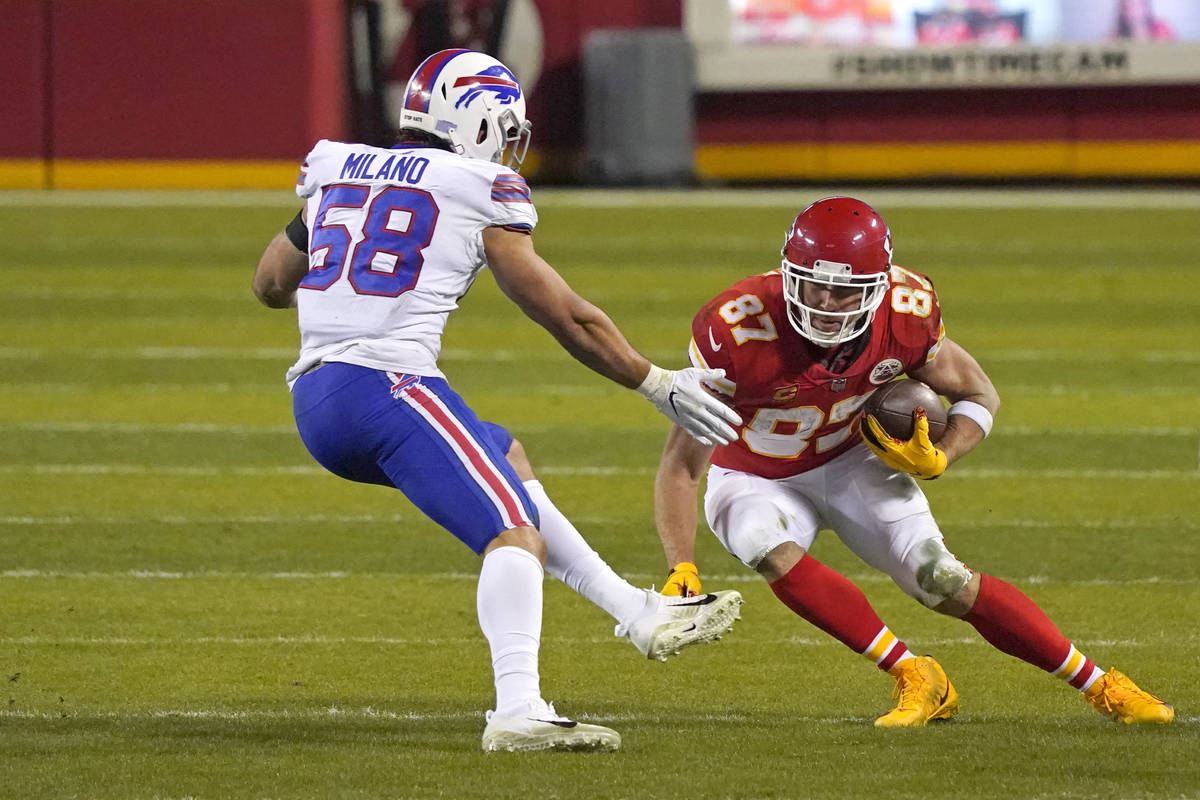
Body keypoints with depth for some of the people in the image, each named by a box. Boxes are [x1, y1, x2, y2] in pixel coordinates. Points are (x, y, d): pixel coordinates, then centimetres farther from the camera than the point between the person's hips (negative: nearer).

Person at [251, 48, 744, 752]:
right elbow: (568, 318, 6)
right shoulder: (480, 195, 1)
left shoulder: (335, 173, 19)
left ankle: (642, 615, 27)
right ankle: (518, 712, -35)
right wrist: (660, 385, 16)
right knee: (516, 534, -13)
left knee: (508, 463, 26)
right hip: (388, 384, -8)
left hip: (315, 404, 8)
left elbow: (271, 284, 33)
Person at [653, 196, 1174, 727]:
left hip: (851, 463, 2)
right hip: (756, 482, -2)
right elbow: (683, 463, -27)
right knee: (774, 555, -33)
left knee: (947, 584, -11)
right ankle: (914, 679, -20)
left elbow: (978, 395, -3)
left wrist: (935, 460, -23)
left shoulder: (905, 314, -22)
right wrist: (681, 573, -36)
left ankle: (1100, 686, 3)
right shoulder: (739, 331, -32)